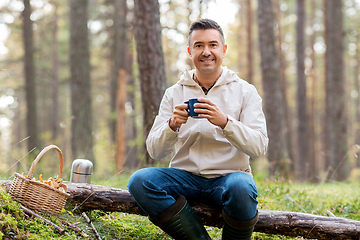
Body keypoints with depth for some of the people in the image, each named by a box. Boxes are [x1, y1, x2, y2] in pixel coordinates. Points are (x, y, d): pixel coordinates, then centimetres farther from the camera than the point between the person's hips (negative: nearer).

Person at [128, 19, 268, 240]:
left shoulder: (245, 91, 4)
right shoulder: (174, 93, 10)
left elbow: (259, 147, -7)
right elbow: (154, 151, 4)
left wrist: (225, 122, -23)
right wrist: (172, 125, -16)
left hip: (229, 175, -2)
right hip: (186, 177, 2)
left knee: (241, 188, -37)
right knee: (140, 181, -25)